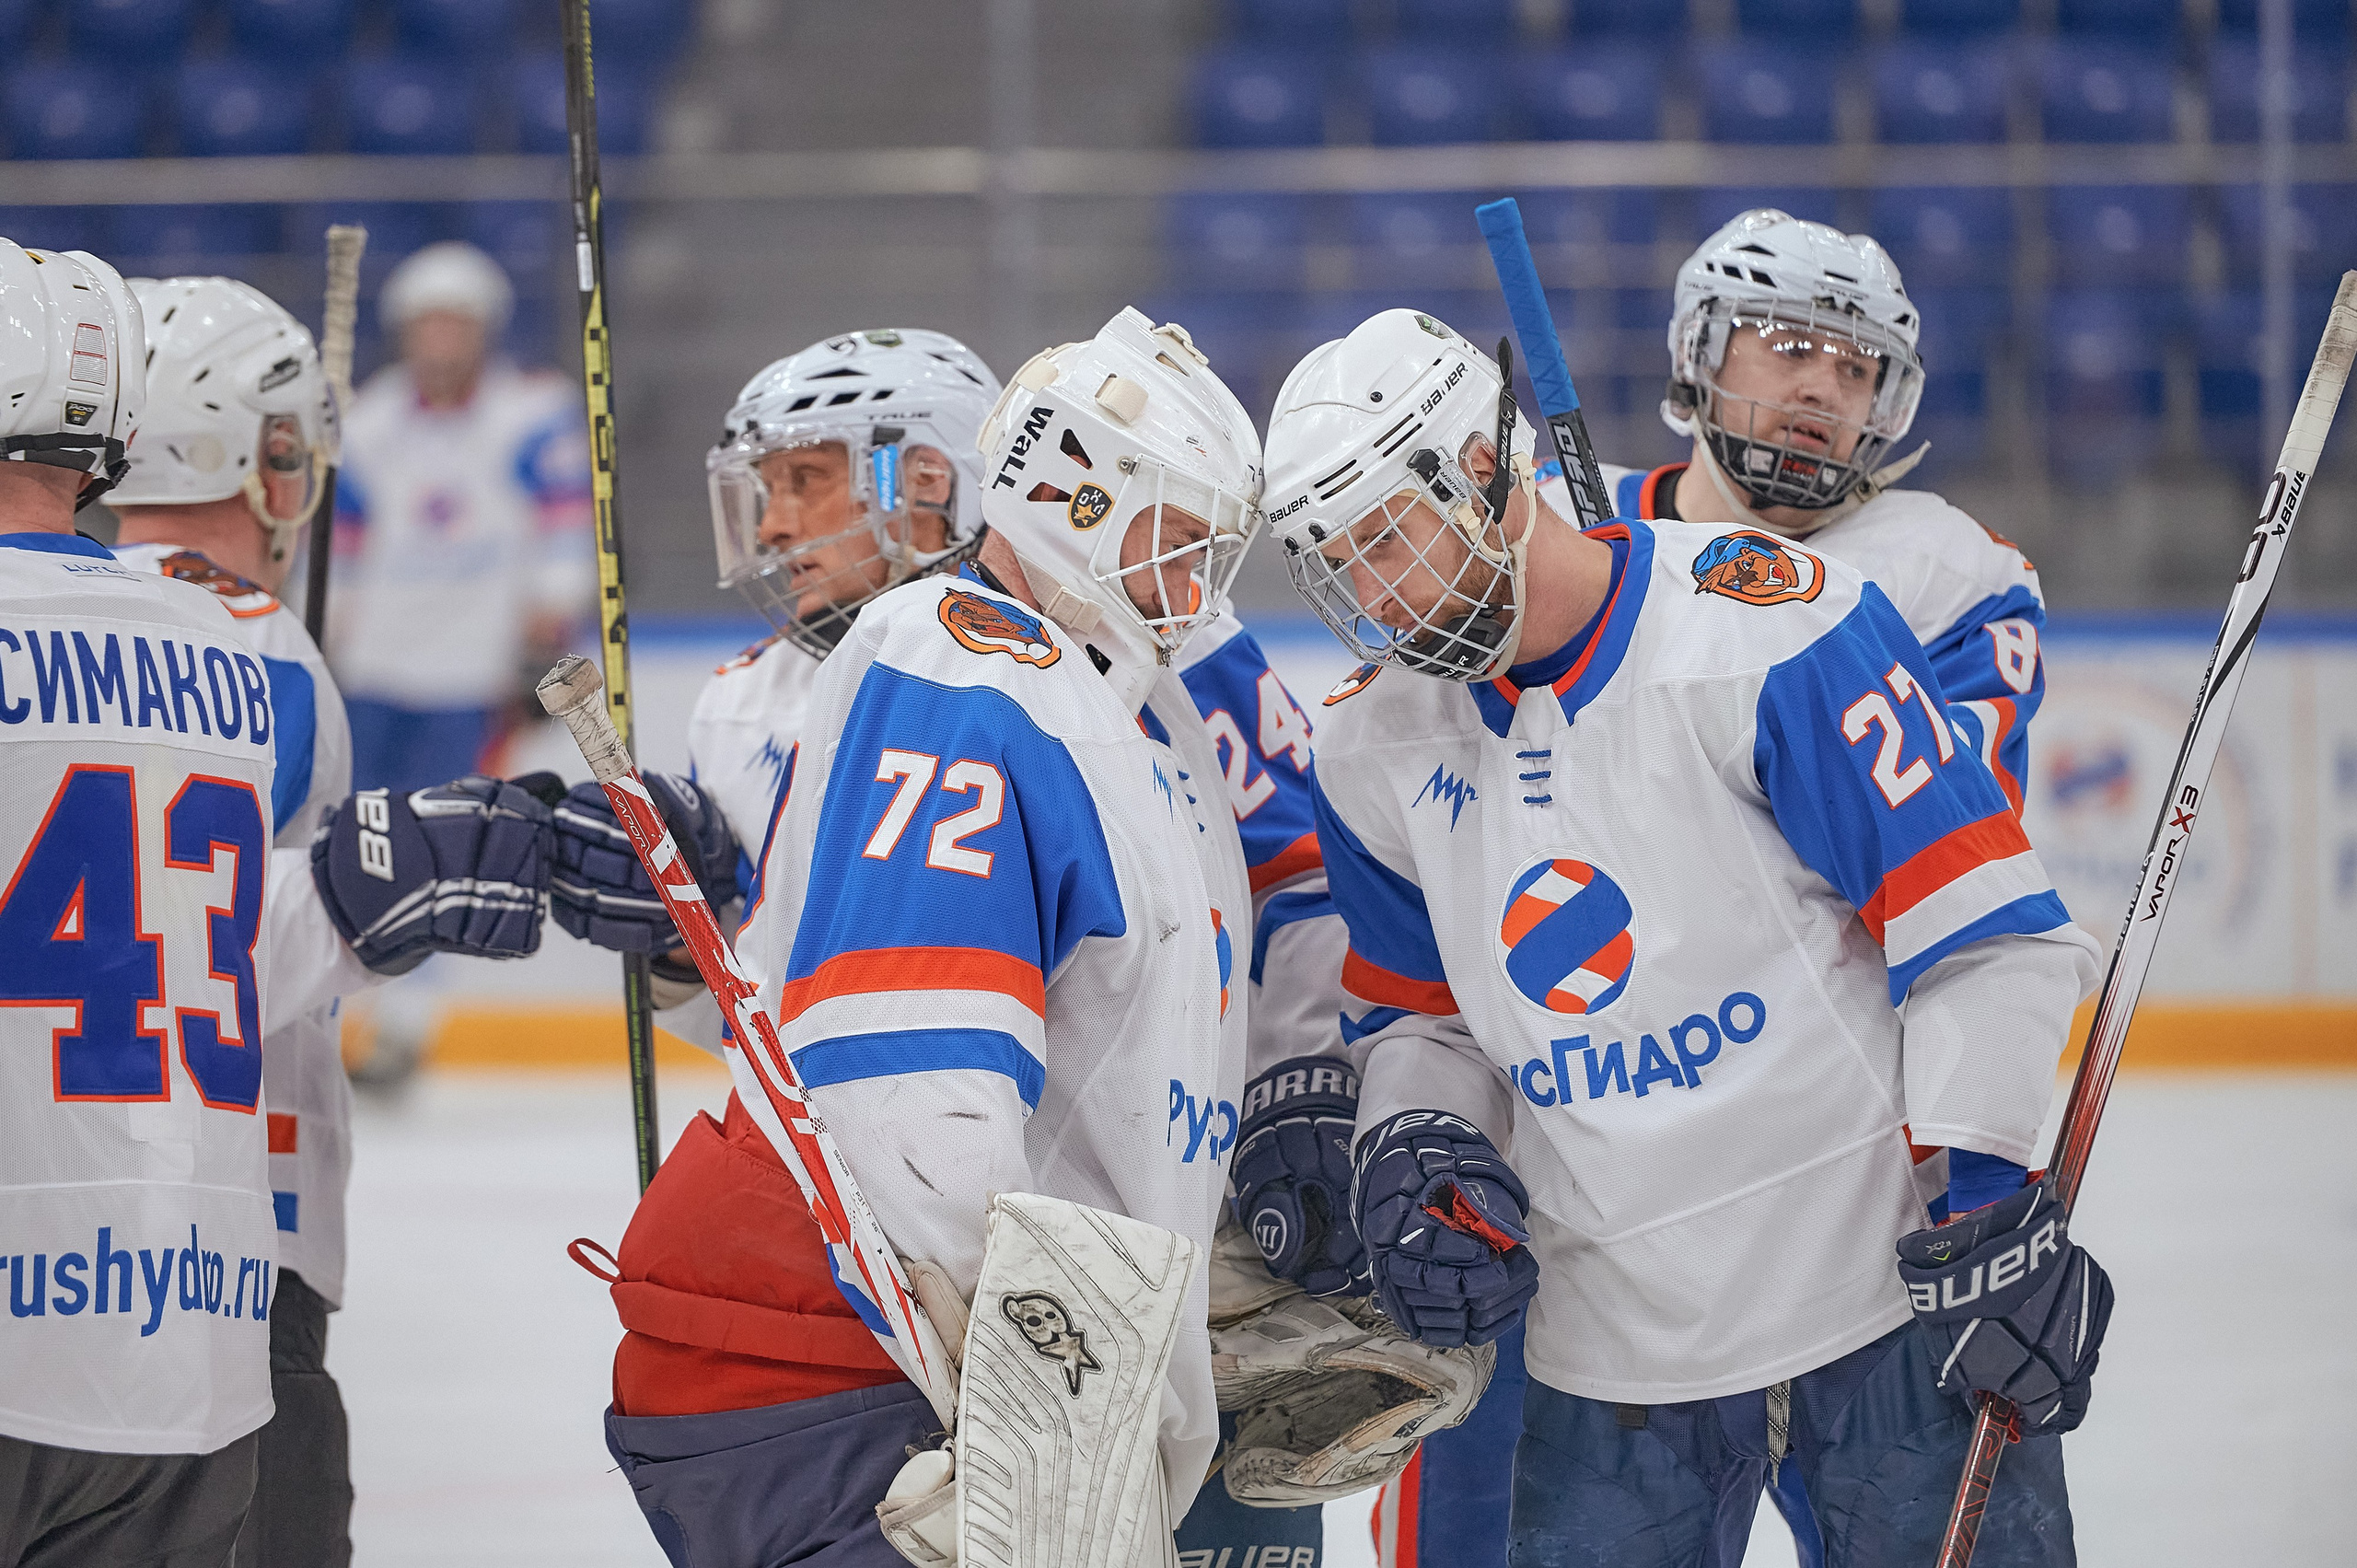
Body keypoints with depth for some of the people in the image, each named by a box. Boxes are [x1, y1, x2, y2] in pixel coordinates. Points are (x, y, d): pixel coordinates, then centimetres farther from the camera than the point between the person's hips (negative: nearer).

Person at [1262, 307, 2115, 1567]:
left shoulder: (1766, 628, -14)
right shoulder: (1379, 754, 6)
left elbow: (1986, 935, -14)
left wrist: (1977, 1202, -17)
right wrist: (1414, 1144, -2)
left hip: (1891, 1296, -5)